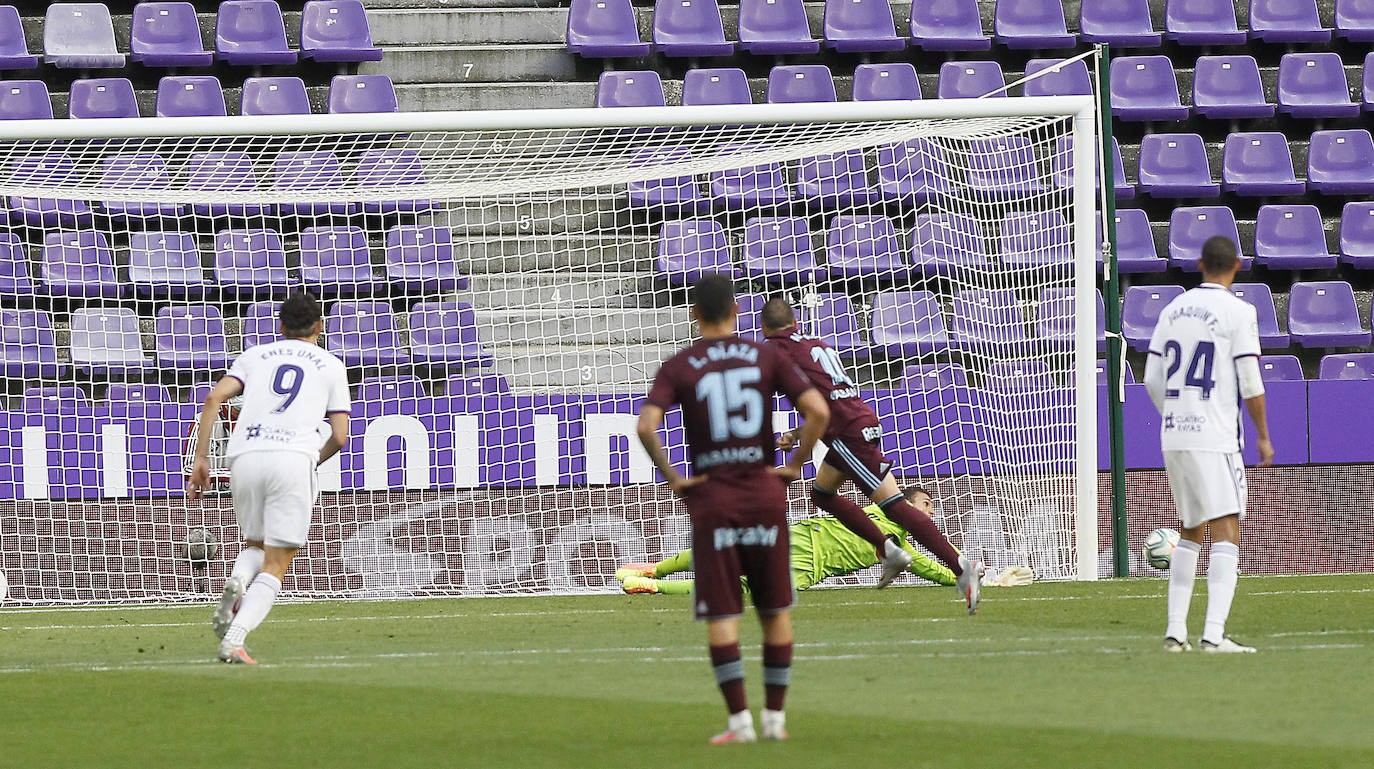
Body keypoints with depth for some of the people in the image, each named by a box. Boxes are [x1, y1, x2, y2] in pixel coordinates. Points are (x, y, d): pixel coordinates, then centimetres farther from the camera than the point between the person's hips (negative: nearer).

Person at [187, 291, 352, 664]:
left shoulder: (255, 356, 21)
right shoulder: (331, 366, 19)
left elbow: (214, 398, 6)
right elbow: (339, 436, 11)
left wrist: (201, 459, 7)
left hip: (245, 457, 2)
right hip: (293, 457, -2)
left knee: (255, 545, 24)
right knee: (275, 566, 0)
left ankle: (237, 583, -11)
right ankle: (233, 640, -20)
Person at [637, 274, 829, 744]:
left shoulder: (677, 368, -1)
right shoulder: (766, 358, 3)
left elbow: (646, 426, -16)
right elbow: (818, 410, -9)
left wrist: (671, 477, -5)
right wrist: (796, 465, 1)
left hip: (711, 499, -1)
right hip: (766, 494, 1)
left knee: (722, 617, 0)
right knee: (776, 612, 12)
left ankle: (739, 720, -7)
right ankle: (775, 717, 12)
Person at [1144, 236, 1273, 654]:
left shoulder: (1173, 310, 11)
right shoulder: (1237, 312, -6)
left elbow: (1153, 379, 13)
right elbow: (1250, 382, -9)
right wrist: (1263, 437, 1)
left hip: (1173, 436, 6)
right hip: (1215, 438, -6)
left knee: (1190, 532, 18)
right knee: (1226, 532, -8)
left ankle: (1175, 630, 16)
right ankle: (1214, 632, -20)